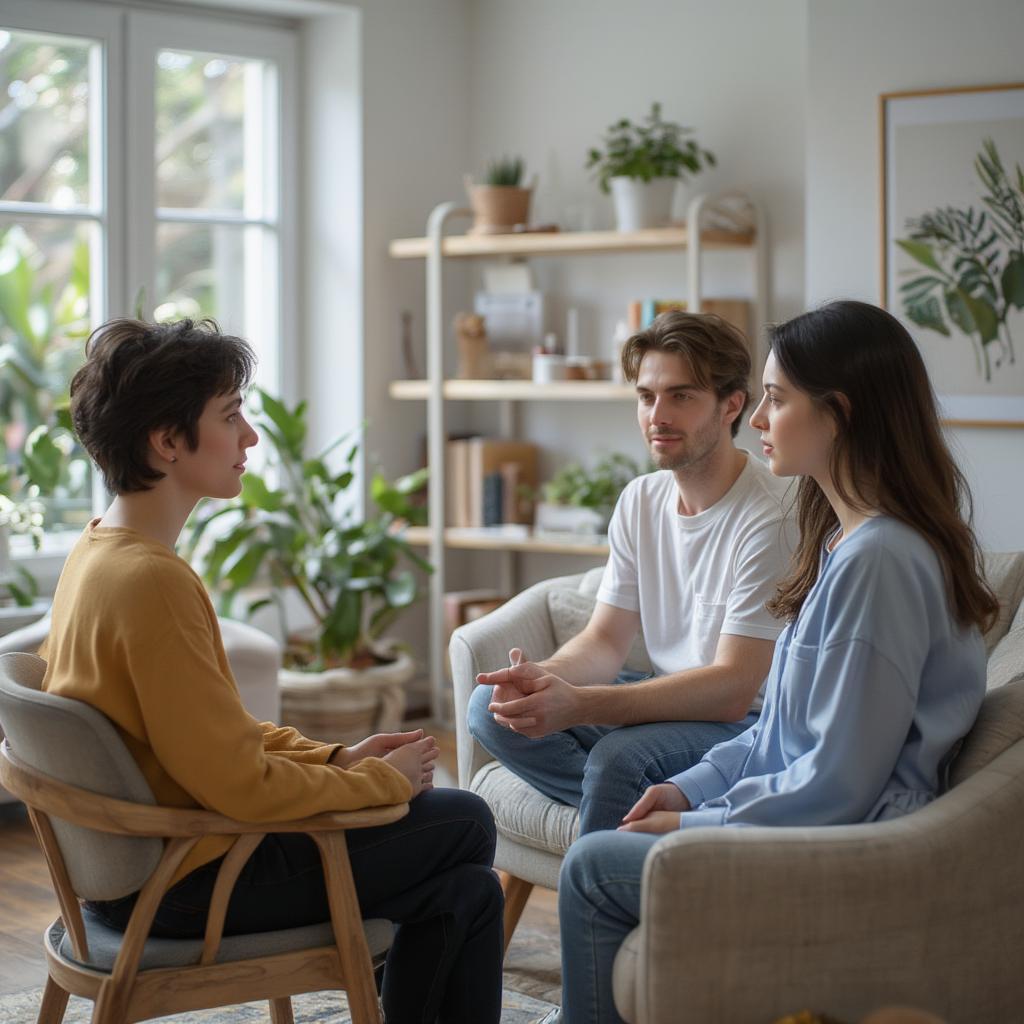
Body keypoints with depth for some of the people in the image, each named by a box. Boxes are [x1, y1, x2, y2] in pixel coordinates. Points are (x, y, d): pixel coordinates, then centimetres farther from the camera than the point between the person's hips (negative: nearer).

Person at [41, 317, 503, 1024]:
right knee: (464, 822, 2)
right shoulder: (154, 581, -25)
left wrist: (338, 758, 6)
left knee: (467, 892, 11)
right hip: (189, 884, -9)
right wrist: (381, 780, -9)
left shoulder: (99, 551, 6)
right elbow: (241, 784, -23)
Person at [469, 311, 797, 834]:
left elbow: (733, 689, -25)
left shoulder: (771, 517, -20)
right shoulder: (641, 500, 5)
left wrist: (579, 704, -35)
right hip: (669, 699, 8)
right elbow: (605, 641, 4)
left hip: (754, 719, -8)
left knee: (621, 755, -35)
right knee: (493, 706, -7)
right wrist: (543, 676, -22)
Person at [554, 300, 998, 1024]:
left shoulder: (876, 560, -24)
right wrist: (691, 788, 7)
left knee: (593, 868, -5)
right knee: (602, 856, 13)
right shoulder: (846, 539, 10)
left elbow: (838, 783, -24)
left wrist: (696, 823, -13)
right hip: (808, 821, 10)